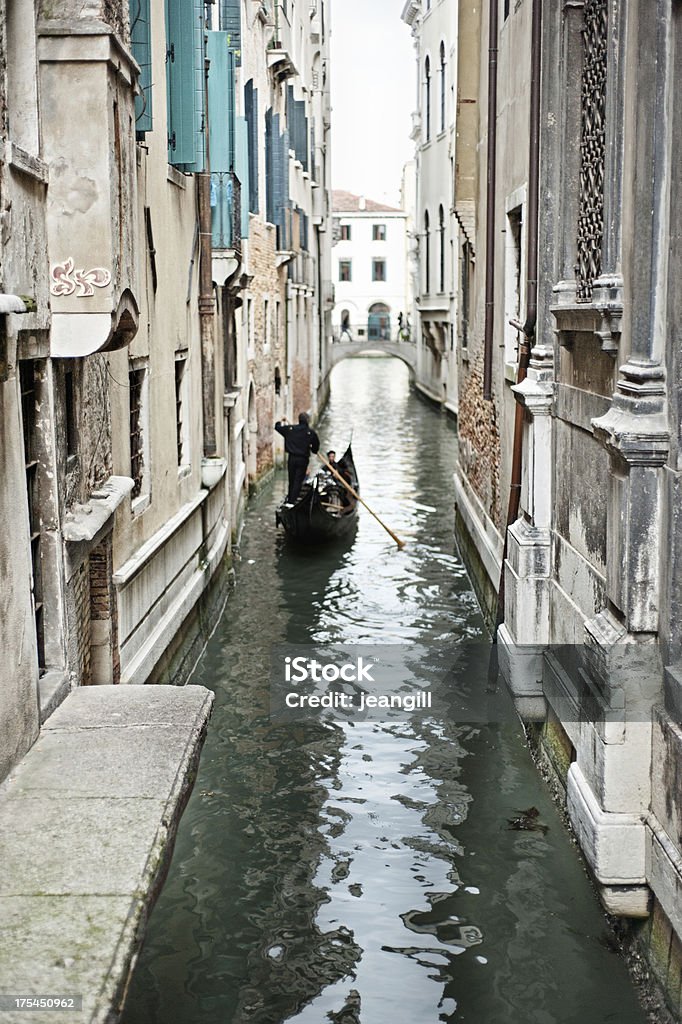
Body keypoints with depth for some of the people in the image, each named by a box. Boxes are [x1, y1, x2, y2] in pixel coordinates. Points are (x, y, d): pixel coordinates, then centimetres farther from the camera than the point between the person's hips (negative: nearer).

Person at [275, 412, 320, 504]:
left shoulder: (290, 428, -1)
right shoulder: (311, 433, -6)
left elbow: (277, 427, 12)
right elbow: (316, 448, 0)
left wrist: (280, 421, 32)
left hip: (292, 458, 3)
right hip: (303, 459, -3)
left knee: (291, 479, 15)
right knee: (298, 481, 1)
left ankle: (289, 499, 22)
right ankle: (292, 500, -5)